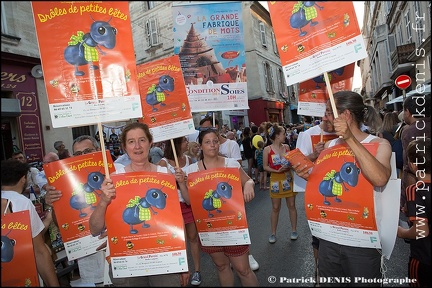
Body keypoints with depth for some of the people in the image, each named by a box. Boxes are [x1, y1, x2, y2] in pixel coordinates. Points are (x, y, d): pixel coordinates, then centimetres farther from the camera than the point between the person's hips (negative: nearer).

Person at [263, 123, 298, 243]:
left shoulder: (286, 147, 3)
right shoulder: (267, 149, -8)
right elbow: (265, 167, -6)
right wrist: (277, 171, -19)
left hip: (288, 179, 3)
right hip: (275, 180, -3)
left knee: (291, 205, 9)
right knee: (275, 208, 6)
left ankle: (294, 230, 25)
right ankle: (273, 233, 18)